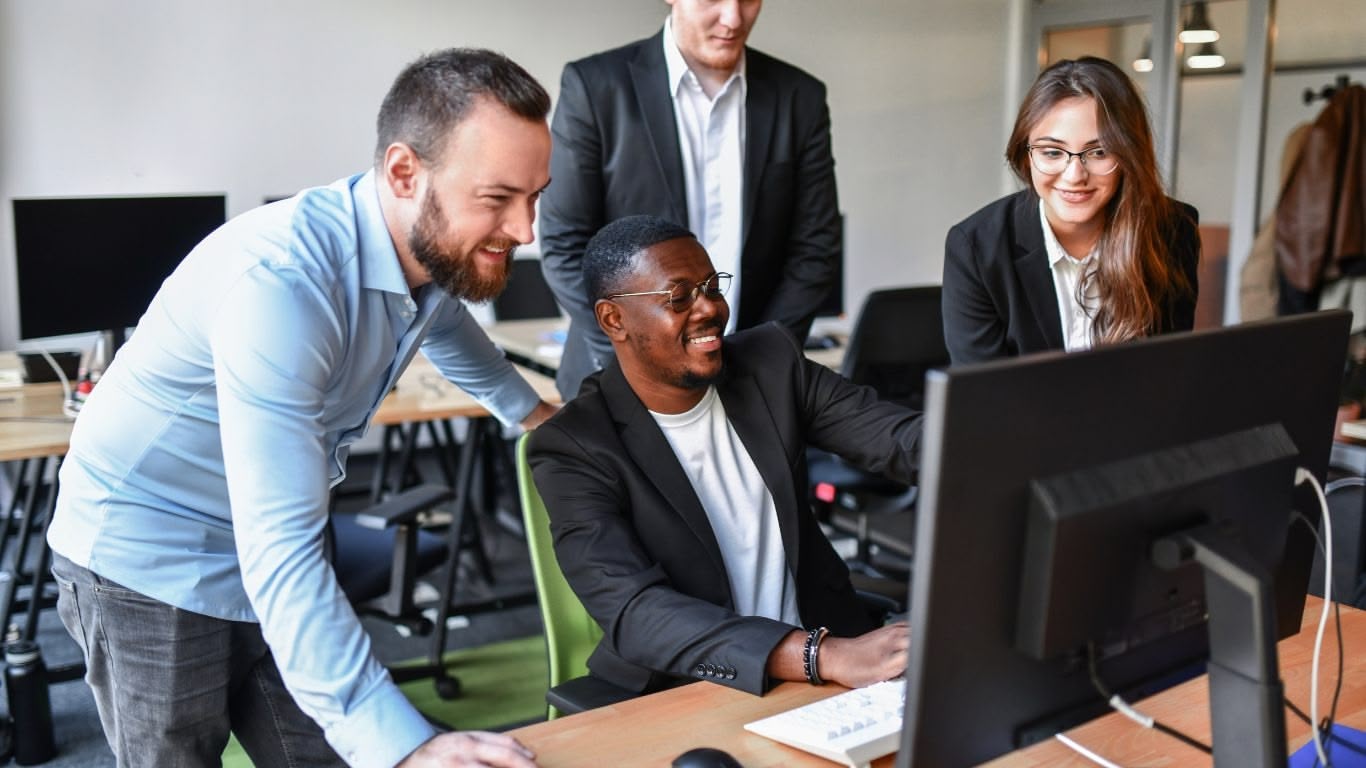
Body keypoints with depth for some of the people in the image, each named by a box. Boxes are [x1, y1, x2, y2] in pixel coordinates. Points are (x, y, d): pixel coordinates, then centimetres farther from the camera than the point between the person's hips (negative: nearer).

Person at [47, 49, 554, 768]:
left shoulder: (436, 248, -8)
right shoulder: (284, 278, -32)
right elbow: (279, 552, -37)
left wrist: (533, 413, 32)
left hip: (268, 553, 7)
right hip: (147, 556, -6)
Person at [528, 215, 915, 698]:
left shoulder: (772, 361, 3)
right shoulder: (574, 450, -12)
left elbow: (901, 437, -5)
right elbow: (633, 614, -23)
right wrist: (826, 656, -34)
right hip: (679, 701, -4)